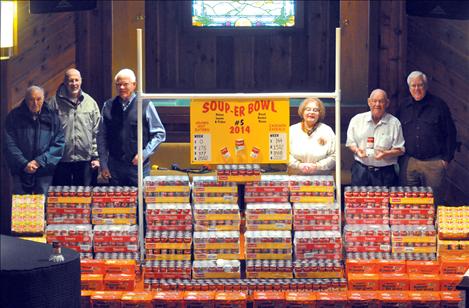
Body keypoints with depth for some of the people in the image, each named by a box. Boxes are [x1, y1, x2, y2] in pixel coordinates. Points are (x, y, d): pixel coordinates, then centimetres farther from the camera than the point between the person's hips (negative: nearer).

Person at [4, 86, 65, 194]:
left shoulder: (52, 117, 5)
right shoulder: (14, 116, 4)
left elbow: (59, 144, -1)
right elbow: (10, 144, -2)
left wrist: (40, 161, -11)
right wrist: (24, 163, -13)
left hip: (44, 173, 0)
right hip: (20, 172, 0)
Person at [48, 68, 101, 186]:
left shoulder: (91, 103, 7)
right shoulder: (55, 102, -1)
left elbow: (96, 132, 8)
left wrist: (96, 156, 4)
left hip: (85, 159, 2)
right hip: (61, 160, -2)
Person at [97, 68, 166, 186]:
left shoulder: (145, 105, -1)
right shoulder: (108, 106, 4)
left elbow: (160, 133, 2)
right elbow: (101, 136, 8)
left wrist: (145, 154, -8)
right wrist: (103, 165, 5)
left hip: (138, 166, -2)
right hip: (114, 168, 2)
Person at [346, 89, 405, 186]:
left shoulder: (394, 123, 2)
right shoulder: (357, 120, 7)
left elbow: (400, 150, 2)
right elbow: (350, 143, 12)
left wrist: (385, 154, -16)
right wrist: (357, 150, -9)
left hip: (385, 172, -1)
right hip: (361, 170, 1)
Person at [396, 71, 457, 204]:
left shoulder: (439, 105, 0)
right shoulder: (404, 107, 9)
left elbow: (450, 133, 2)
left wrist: (447, 158, -2)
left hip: (433, 163, -2)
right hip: (408, 162, 3)